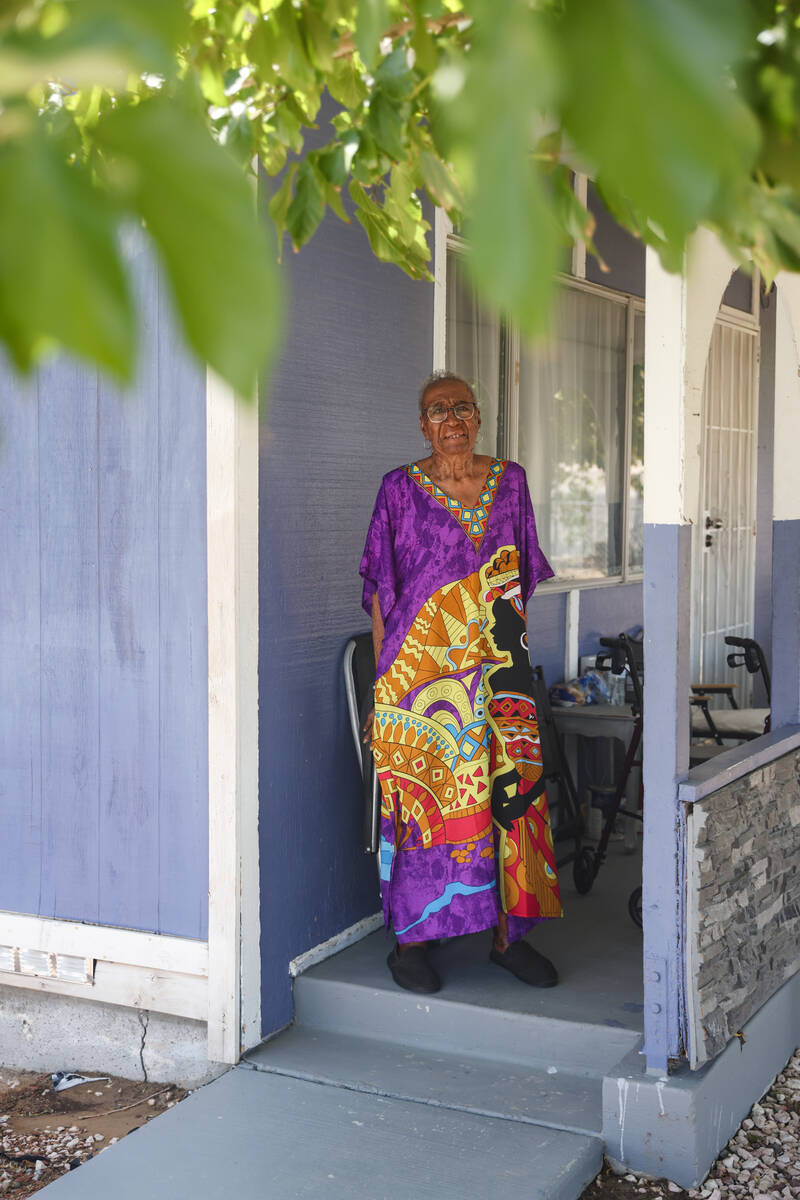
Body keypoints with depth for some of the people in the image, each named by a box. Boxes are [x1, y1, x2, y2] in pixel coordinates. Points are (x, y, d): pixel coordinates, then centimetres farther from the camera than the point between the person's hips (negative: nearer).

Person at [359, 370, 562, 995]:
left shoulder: (510, 481, 10)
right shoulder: (401, 488, 1)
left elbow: (523, 582, 15)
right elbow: (381, 594, 1)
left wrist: (517, 654, 11)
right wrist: (381, 681, -3)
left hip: (498, 669, 3)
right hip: (421, 670, -3)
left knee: (509, 792, 2)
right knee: (423, 795, -2)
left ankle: (508, 934, 14)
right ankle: (411, 939, 9)